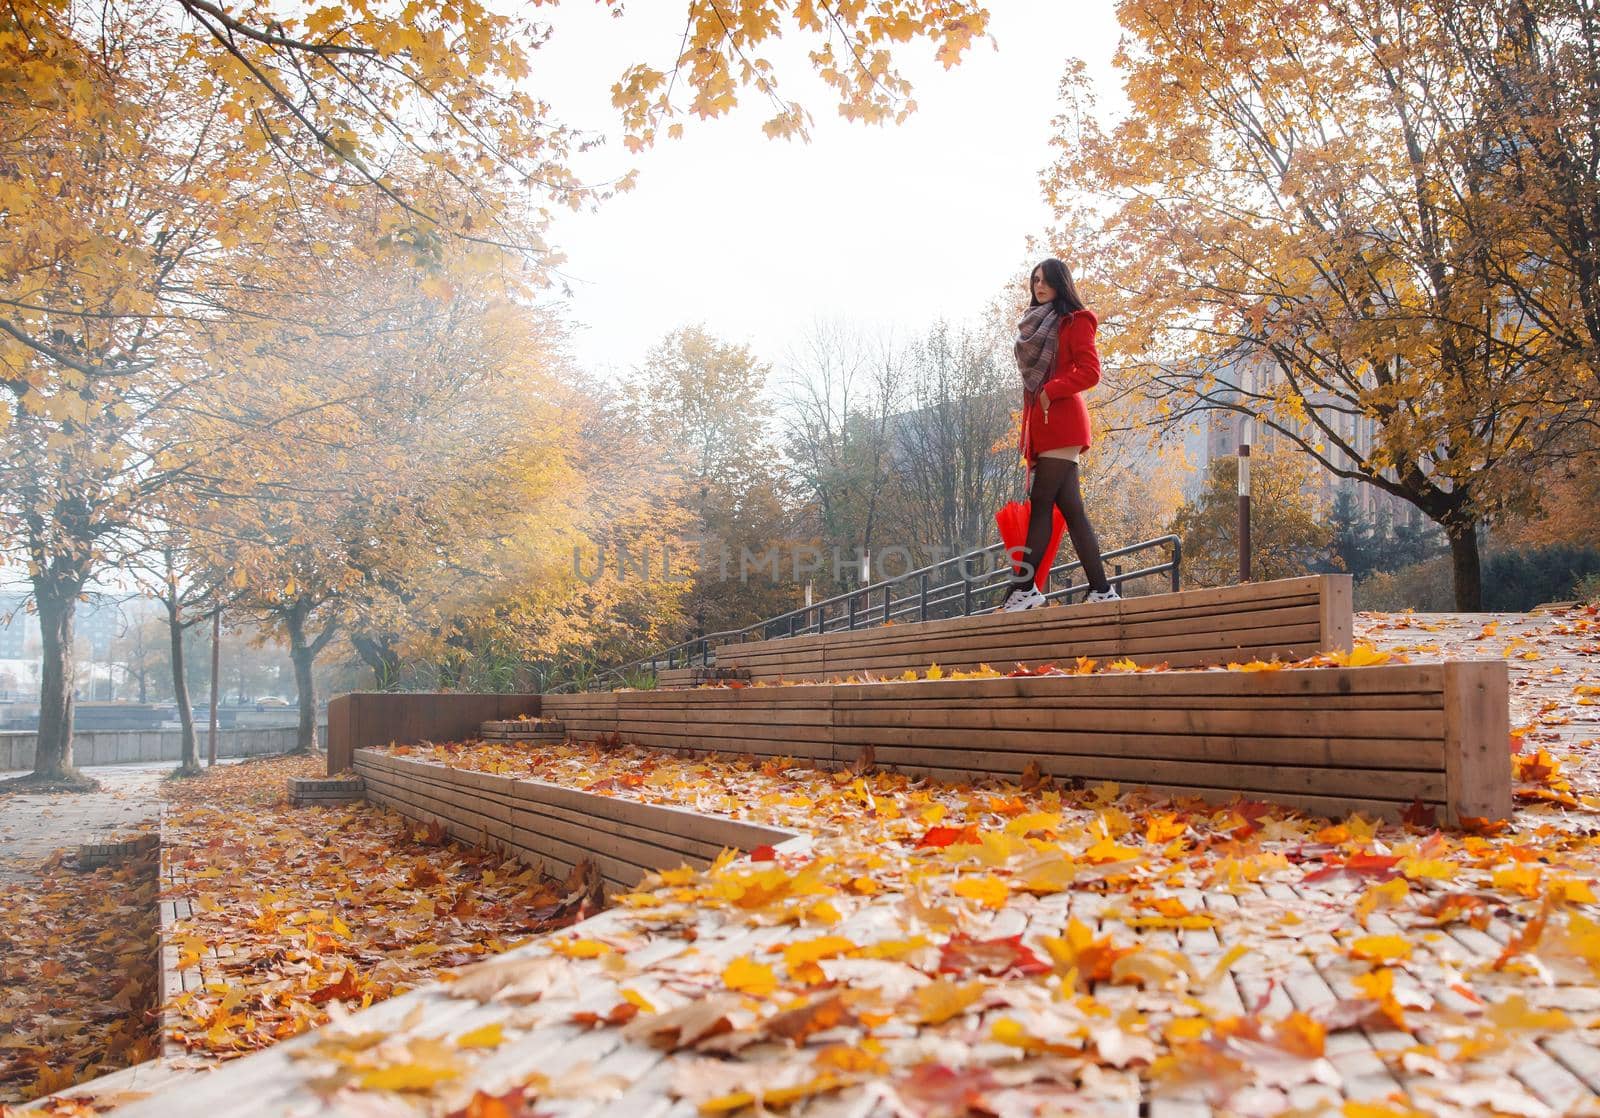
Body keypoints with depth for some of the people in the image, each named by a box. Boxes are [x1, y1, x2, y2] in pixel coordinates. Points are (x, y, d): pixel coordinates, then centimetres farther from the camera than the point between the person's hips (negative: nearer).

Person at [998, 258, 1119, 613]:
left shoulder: (1075, 321, 1)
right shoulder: (1036, 324, 24)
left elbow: (1090, 371, -10)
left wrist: (1050, 392, -15)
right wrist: (1025, 430, 16)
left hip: (1061, 422, -8)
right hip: (1041, 426, 8)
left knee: (1040, 504, -10)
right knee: (1071, 510, 4)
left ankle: (1024, 587, -8)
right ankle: (1101, 590, 4)